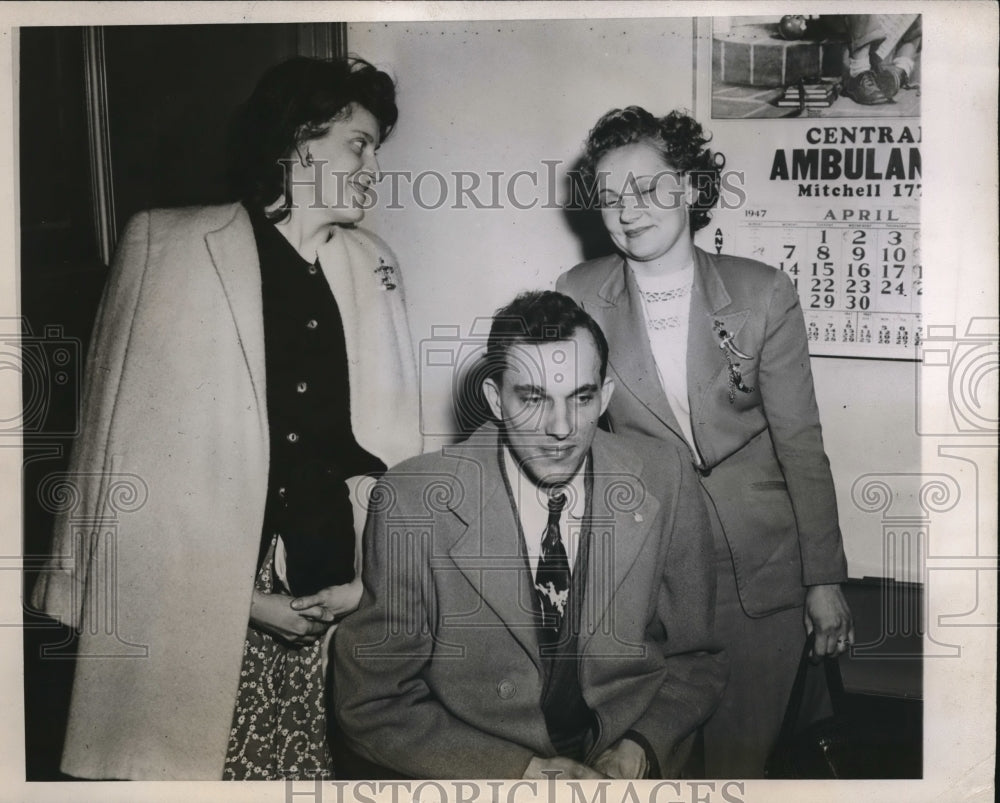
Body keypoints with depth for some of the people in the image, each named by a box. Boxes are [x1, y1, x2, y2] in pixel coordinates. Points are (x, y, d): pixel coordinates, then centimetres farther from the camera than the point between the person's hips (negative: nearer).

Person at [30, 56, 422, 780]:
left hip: (335, 610, 3)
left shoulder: (373, 268, 10)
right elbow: (129, 443, -2)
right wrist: (236, 593, -6)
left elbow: (391, 443, 11)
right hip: (196, 619, -3)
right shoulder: (167, 246, -1)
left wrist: (373, 578, 0)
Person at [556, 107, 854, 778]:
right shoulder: (578, 295, -3)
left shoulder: (763, 294, -6)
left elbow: (801, 443, -2)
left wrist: (825, 578, 0)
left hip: (759, 565, 0)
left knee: (741, 753, 10)